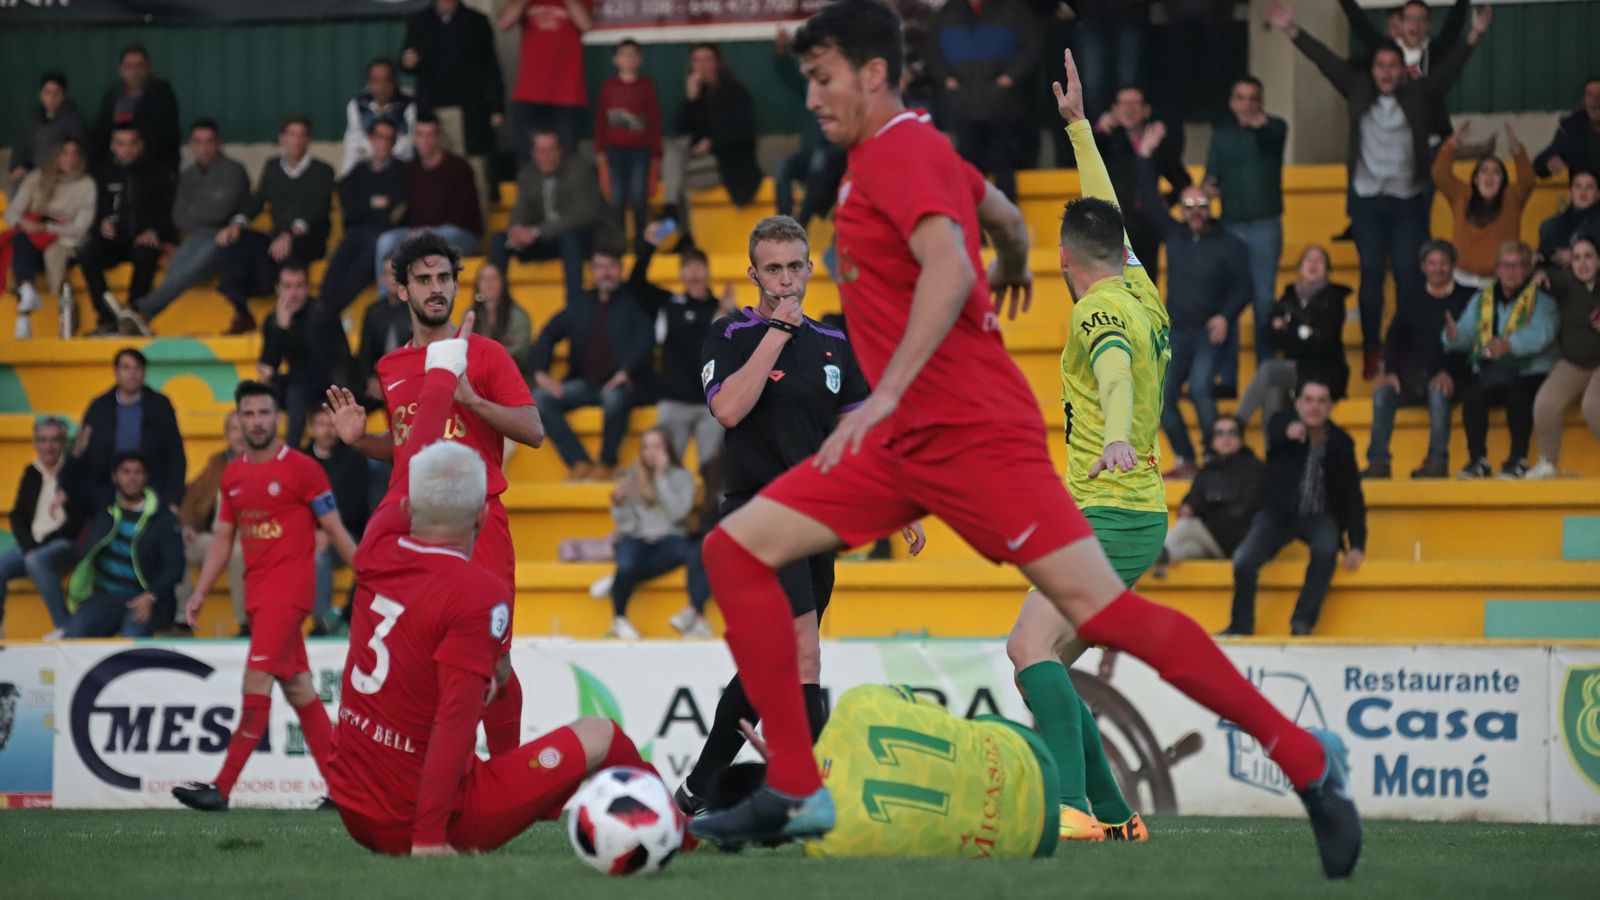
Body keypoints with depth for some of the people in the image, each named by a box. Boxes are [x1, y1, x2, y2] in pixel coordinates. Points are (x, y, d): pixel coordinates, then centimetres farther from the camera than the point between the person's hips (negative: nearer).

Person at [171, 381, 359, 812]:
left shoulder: (302, 468, -6)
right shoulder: (233, 474, 13)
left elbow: (335, 531, -3)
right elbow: (223, 539, 19)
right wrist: (199, 594, 12)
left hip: (289, 590, -7)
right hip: (257, 594, 7)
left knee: (256, 681, -14)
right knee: (298, 688, 8)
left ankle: (222, 788, -18)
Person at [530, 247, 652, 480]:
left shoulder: (633, 301, 2)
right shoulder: (580, 302, 16)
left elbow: (646, 338, -11)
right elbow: (549, 334, 17)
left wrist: (626, 372, -23)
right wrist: (541, 373, 2)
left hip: (618, 384, -5)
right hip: (584, 385, 5)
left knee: (615, 399, -39)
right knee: (540, 399, -17)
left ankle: (607, 464, -16)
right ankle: (580, 462, -14)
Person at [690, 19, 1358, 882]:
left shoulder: (893, 154, -12)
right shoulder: (920, 148, 16)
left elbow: (951, 266, -28)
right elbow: (1004, 217, 33)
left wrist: (888, 392, -36)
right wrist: (1012, 270, 56)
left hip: (969, 431, -10)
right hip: (910, 441, 10)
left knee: (1099, 609, -13)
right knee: (737, 548, 1)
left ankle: (1305, 759, -5)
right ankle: (794, 792, -1)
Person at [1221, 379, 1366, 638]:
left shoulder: (1340, 443, -5)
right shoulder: (1283, 423, -9)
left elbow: (1352, 496, -3)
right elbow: (1274, 431, -36)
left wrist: (1357, 545, -13)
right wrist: (1288, 432, -62)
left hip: (1319, 517, 0)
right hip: (1279, 513, 0)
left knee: (1326, 548, -33)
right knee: (1243, 560, -23)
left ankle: (1302, 623, -23)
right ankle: (1241, 625, 1)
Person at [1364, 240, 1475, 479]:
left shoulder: (1467, 298, 6)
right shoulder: (1411, 303, 19)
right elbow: (1393, 340, 10)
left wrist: (1449, 373, -20)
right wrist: (1391, 372, -10)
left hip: (1451, 377, -4)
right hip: (1415, 376, 4)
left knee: (1438, 392, -38)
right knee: (1382, 392, -26)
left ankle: (1437, 461, -35)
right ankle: (1378, 462, -28)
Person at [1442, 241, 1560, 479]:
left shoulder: (1541, 298, -1)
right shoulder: (1482, 299, 15)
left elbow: (1541, 334, -20)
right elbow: (1466, 333, 4)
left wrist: (1509, 345, -39)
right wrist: (1455, 336, -23)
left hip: (1529, 372, -4)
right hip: (1489, 371, 4)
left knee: (1517, 395, -35)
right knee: (1471, 394, -27)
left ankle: (1519, 459, -23)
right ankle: (1478, 459, -21)